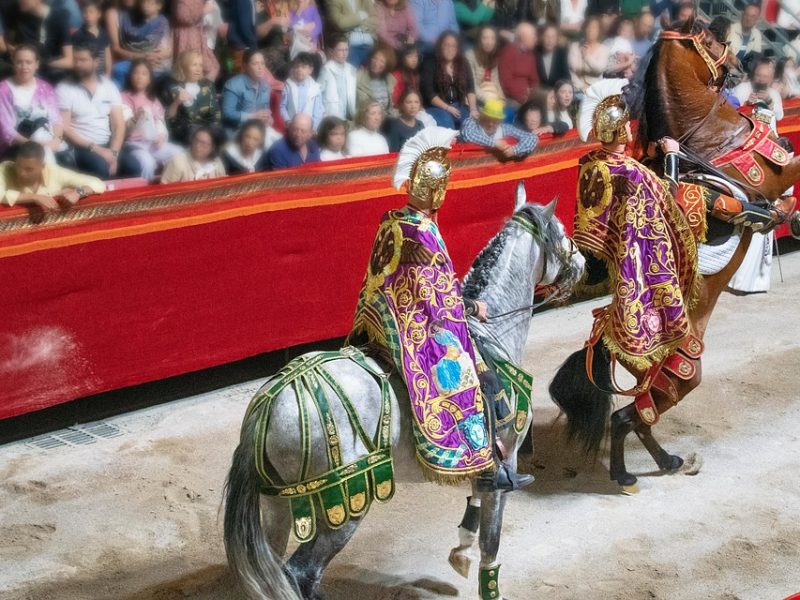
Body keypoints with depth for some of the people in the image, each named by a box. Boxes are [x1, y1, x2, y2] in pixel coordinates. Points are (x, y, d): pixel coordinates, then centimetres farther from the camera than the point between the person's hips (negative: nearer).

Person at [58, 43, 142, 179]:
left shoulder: (109, 86, 10)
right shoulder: (64, 89, -1)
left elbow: (119, 125, 5)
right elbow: (64, 129, -7)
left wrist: (113, 153, -12)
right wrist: (94, 148, -16)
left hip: (108, 146, 4)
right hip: (80, 147, -3)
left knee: (133, 166, -24)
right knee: (101, 167, -34)